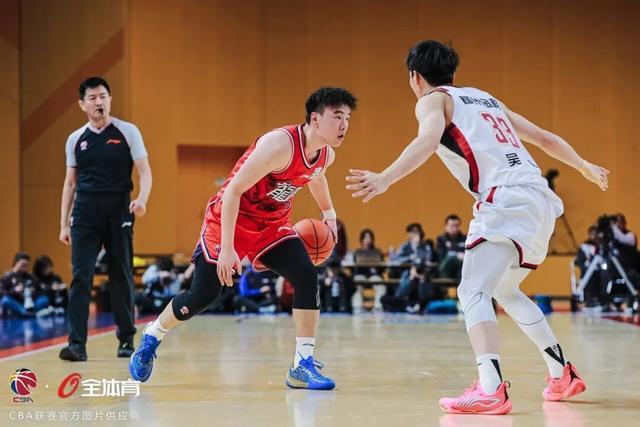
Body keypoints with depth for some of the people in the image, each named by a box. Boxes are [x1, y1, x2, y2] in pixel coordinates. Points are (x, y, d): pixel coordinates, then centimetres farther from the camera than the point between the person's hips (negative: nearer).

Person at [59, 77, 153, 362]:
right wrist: (64, 223, 9)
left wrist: (142, 198, -21)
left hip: (118, 212, -1)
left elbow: (144, 171, -1)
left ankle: (126, 340, 18)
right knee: (81, 277, -8)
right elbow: (70, 182, 15)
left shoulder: (128, 132, 2)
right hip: (85, 213, 2)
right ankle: (77, 344, -10)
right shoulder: (75, 139, 10)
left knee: (122, 277, 5)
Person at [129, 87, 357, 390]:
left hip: (273, 225, 6)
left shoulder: (326, 155, -5)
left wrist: (328, 212, 30)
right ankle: (151, 337, 26)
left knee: (307, 278, -15)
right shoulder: (280, 144, -30)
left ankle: (302, 366, -11)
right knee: (202, 296, -2)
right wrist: (226, 248, -30)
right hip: (230, 220, -6)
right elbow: (233, 190, -28)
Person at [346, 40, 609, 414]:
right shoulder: (486, 99, 28)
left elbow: (427, 141, -15)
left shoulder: (432, 100, 7)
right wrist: (585, 167, 46)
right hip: (541, 201, 8)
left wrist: (385, 179, -28)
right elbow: (544, 137, 33)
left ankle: (491, 390, -32)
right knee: (505, 291, 25)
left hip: (507, 201, -8)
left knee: (474, 291, -14)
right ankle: (563, 374, 27)